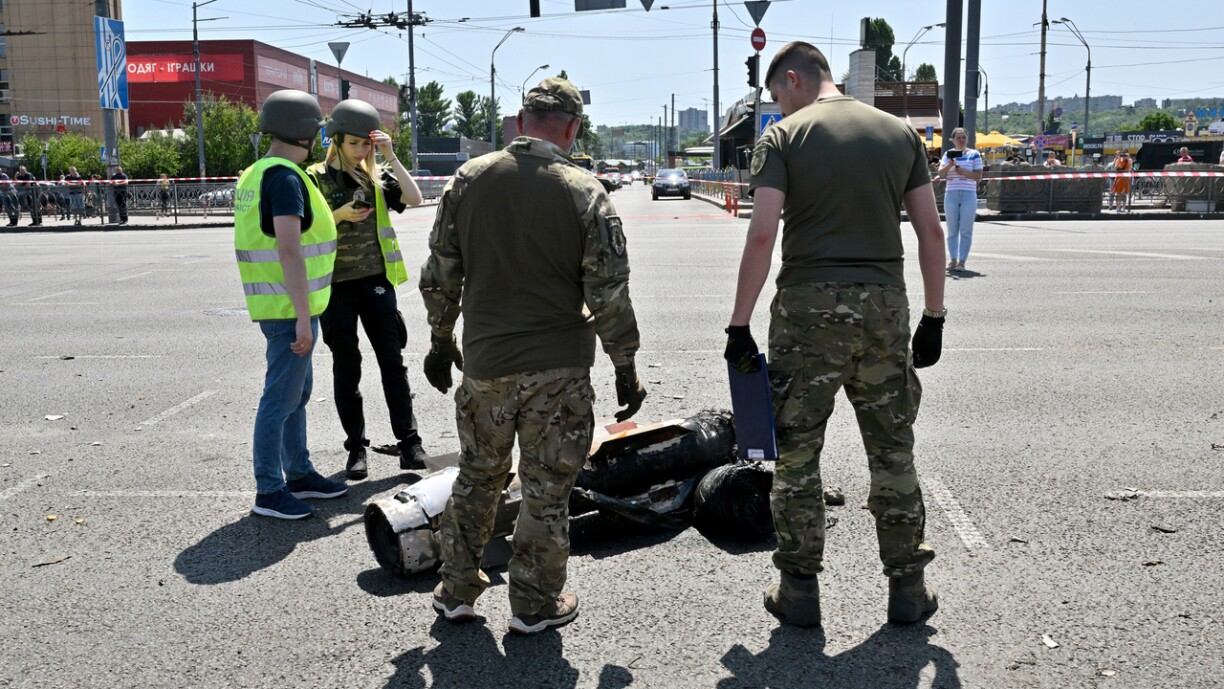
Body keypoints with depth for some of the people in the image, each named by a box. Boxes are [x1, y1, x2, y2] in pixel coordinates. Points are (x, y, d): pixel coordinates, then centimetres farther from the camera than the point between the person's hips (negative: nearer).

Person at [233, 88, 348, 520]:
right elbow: (289, 249, -24)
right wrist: (303, 317, -24)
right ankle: (268, 491, 6)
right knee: (280, 398, -3)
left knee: (299, 392, 18)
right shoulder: (285, 177, -17)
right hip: (290, 307, -10)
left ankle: (300, 475, 30)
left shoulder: (254, 174, 15)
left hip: (273, 304, 10)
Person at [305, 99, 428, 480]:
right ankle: (356, 447, 15)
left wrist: (391, 157, -13)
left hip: (376, 280, 2)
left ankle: (408, 441, 9)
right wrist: (340, 215, -16)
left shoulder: (378, 177, 8)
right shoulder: (316, 178, 0)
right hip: (336, 285, -2)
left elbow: (415, 198, -8)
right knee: (347, 367, 6)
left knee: (392, 360, 2)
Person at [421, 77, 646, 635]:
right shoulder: (584, 192, -10)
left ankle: (456, 590, 31)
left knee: (476, 477, 20)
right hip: (558, 370, -3)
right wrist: (626, 367, 1)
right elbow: (609, 294, -9)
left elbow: (439, 275, 6)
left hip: (483, 364, 4)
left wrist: (441, 342, 18)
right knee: (546, 489, 9)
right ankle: (535, 604, 21)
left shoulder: (467, 180, 0)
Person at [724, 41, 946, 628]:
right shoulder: (901, 133, 11)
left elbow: (762, 235, -11)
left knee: (796, 455, 7)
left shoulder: (783, 136, -1)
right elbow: (931, 231, 7)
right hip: (885, 308, 4)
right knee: (893, 452, 13)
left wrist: (740, 325, -6)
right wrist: (933, 317, 14)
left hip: (808, 306, -3)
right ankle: (907, 589, 24)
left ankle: (800, 591, 16)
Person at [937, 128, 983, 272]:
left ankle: (962, 260, 0)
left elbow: (978, 175, -2)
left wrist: (962, 171, -11)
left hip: (969, 195, -2)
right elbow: (941, 173, -2)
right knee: (952, 230, 5)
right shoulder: (948, 154, 10)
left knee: (966, 230, -3)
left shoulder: (974, 154, 4)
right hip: (951, 195, 2)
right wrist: (950, 165, -20)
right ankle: (952, 259, 10)